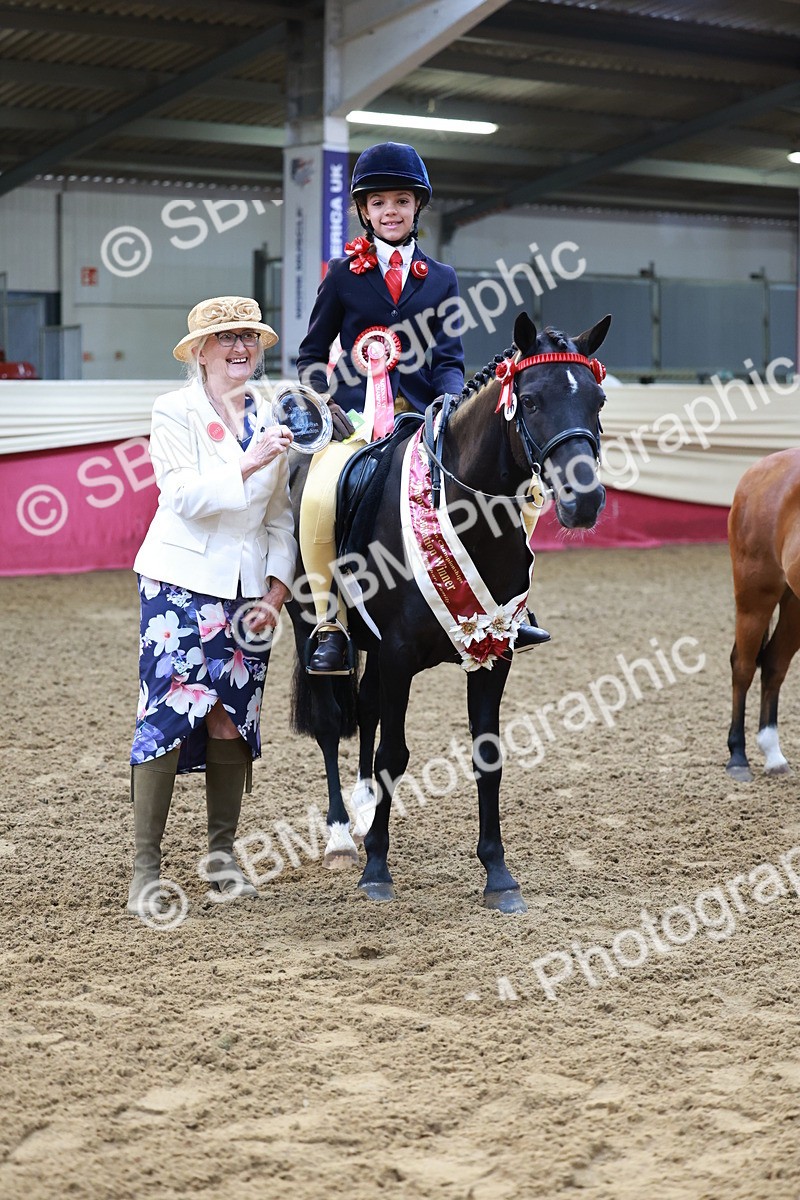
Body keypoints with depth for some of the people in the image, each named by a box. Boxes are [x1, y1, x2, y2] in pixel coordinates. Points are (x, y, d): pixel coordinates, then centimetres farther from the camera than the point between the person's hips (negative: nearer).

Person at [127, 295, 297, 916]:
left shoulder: (272, 418, 10)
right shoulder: (175, 411, -1)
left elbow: (281, 515, 12)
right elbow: (184, 495, -14)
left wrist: (277, 589, 3)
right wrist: (247, 464, -23)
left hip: (250, 590, 4)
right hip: (181, 584, -4)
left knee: (233, 720, 6)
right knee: (167, 715, -7)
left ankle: (222, 853, 19)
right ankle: (146, 869, -1)